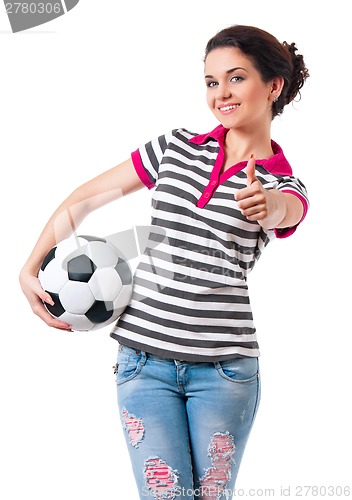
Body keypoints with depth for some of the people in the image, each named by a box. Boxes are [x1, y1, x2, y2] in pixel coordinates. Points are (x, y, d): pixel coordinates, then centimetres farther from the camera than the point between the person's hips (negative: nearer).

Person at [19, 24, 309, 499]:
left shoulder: (286, 186, 3)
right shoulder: (177, 147, 8)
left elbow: (280, 210, -24)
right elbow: (83, 200, 10)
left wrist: (265, 205, -48)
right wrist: (30, 268, 0)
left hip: (225, 367, -1)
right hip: (145, 358, 1)